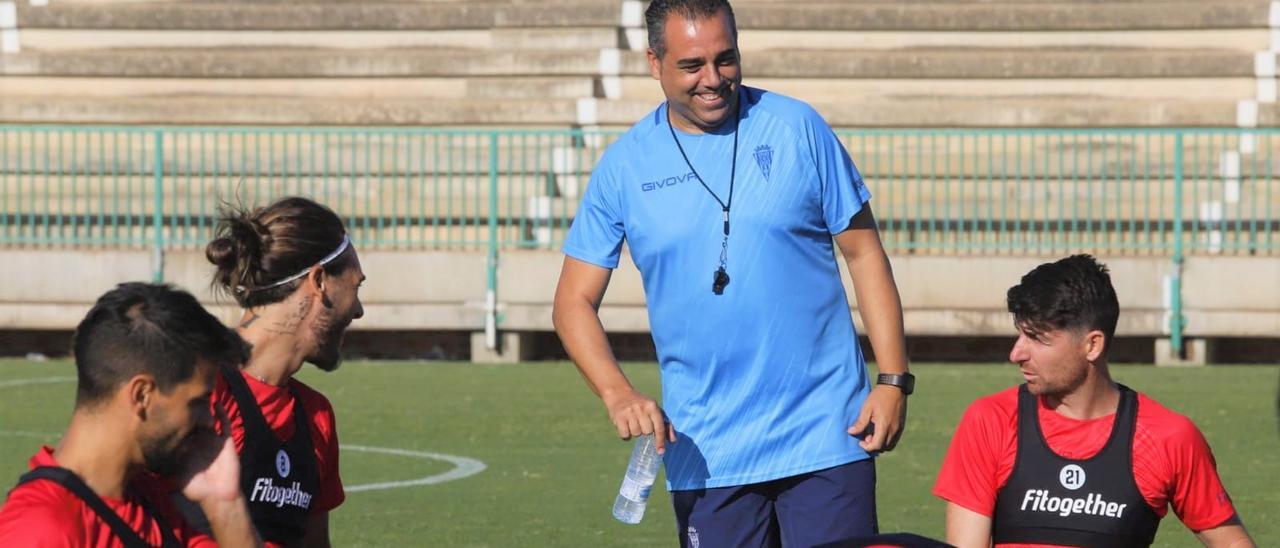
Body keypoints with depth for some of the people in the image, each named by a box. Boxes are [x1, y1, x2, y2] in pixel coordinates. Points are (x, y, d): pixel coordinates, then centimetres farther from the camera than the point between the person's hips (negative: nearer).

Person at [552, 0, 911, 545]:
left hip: (825, 436, -1)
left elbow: (864, 253, 5)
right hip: (704, 455, 1)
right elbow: (575, 302, 4)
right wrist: (618, 395, -13)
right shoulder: (625, 167, 3)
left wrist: (893, 379, -3)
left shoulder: (795, 128, 1)